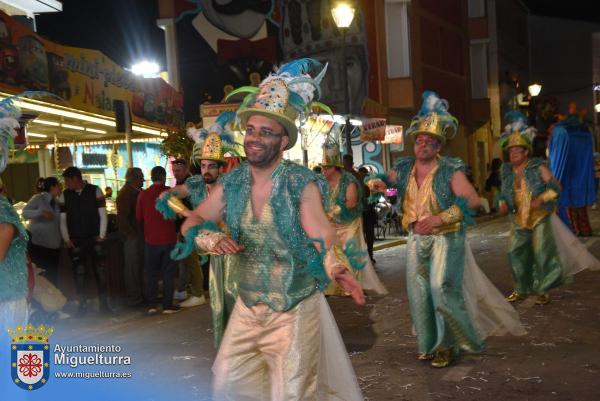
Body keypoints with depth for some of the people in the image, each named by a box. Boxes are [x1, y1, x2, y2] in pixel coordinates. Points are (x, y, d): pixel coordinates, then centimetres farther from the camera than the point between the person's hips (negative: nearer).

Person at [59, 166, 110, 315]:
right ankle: (82, 304, 13)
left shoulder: (95, 191, -2)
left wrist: (101, 235, -5)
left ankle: (104, 303, 11)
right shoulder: (64, 195, 4)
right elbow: (62, 220, 7)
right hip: (75, 242, 1)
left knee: (100, 271, 1)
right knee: (79, 273, 3)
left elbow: (103, 215, -1)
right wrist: (67, 239, 0)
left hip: (94, 239, -1)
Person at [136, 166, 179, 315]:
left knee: (151, 273, 10)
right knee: (168, 273, 7)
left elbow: (139, 217, 2)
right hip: (169, 238, -1)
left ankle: (151, 306, 11)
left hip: (150, 240, 1)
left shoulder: (143, 194, -6)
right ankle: (167, 305, 9)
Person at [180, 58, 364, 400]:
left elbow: (323, 236, -24)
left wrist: (335, 264, -46)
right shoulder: (231, 185, -3)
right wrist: (208, 238, -17)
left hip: (296, 309, -5)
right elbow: (191, 222, 6)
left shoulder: (302, 184, -17)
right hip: (248, 307, 5)